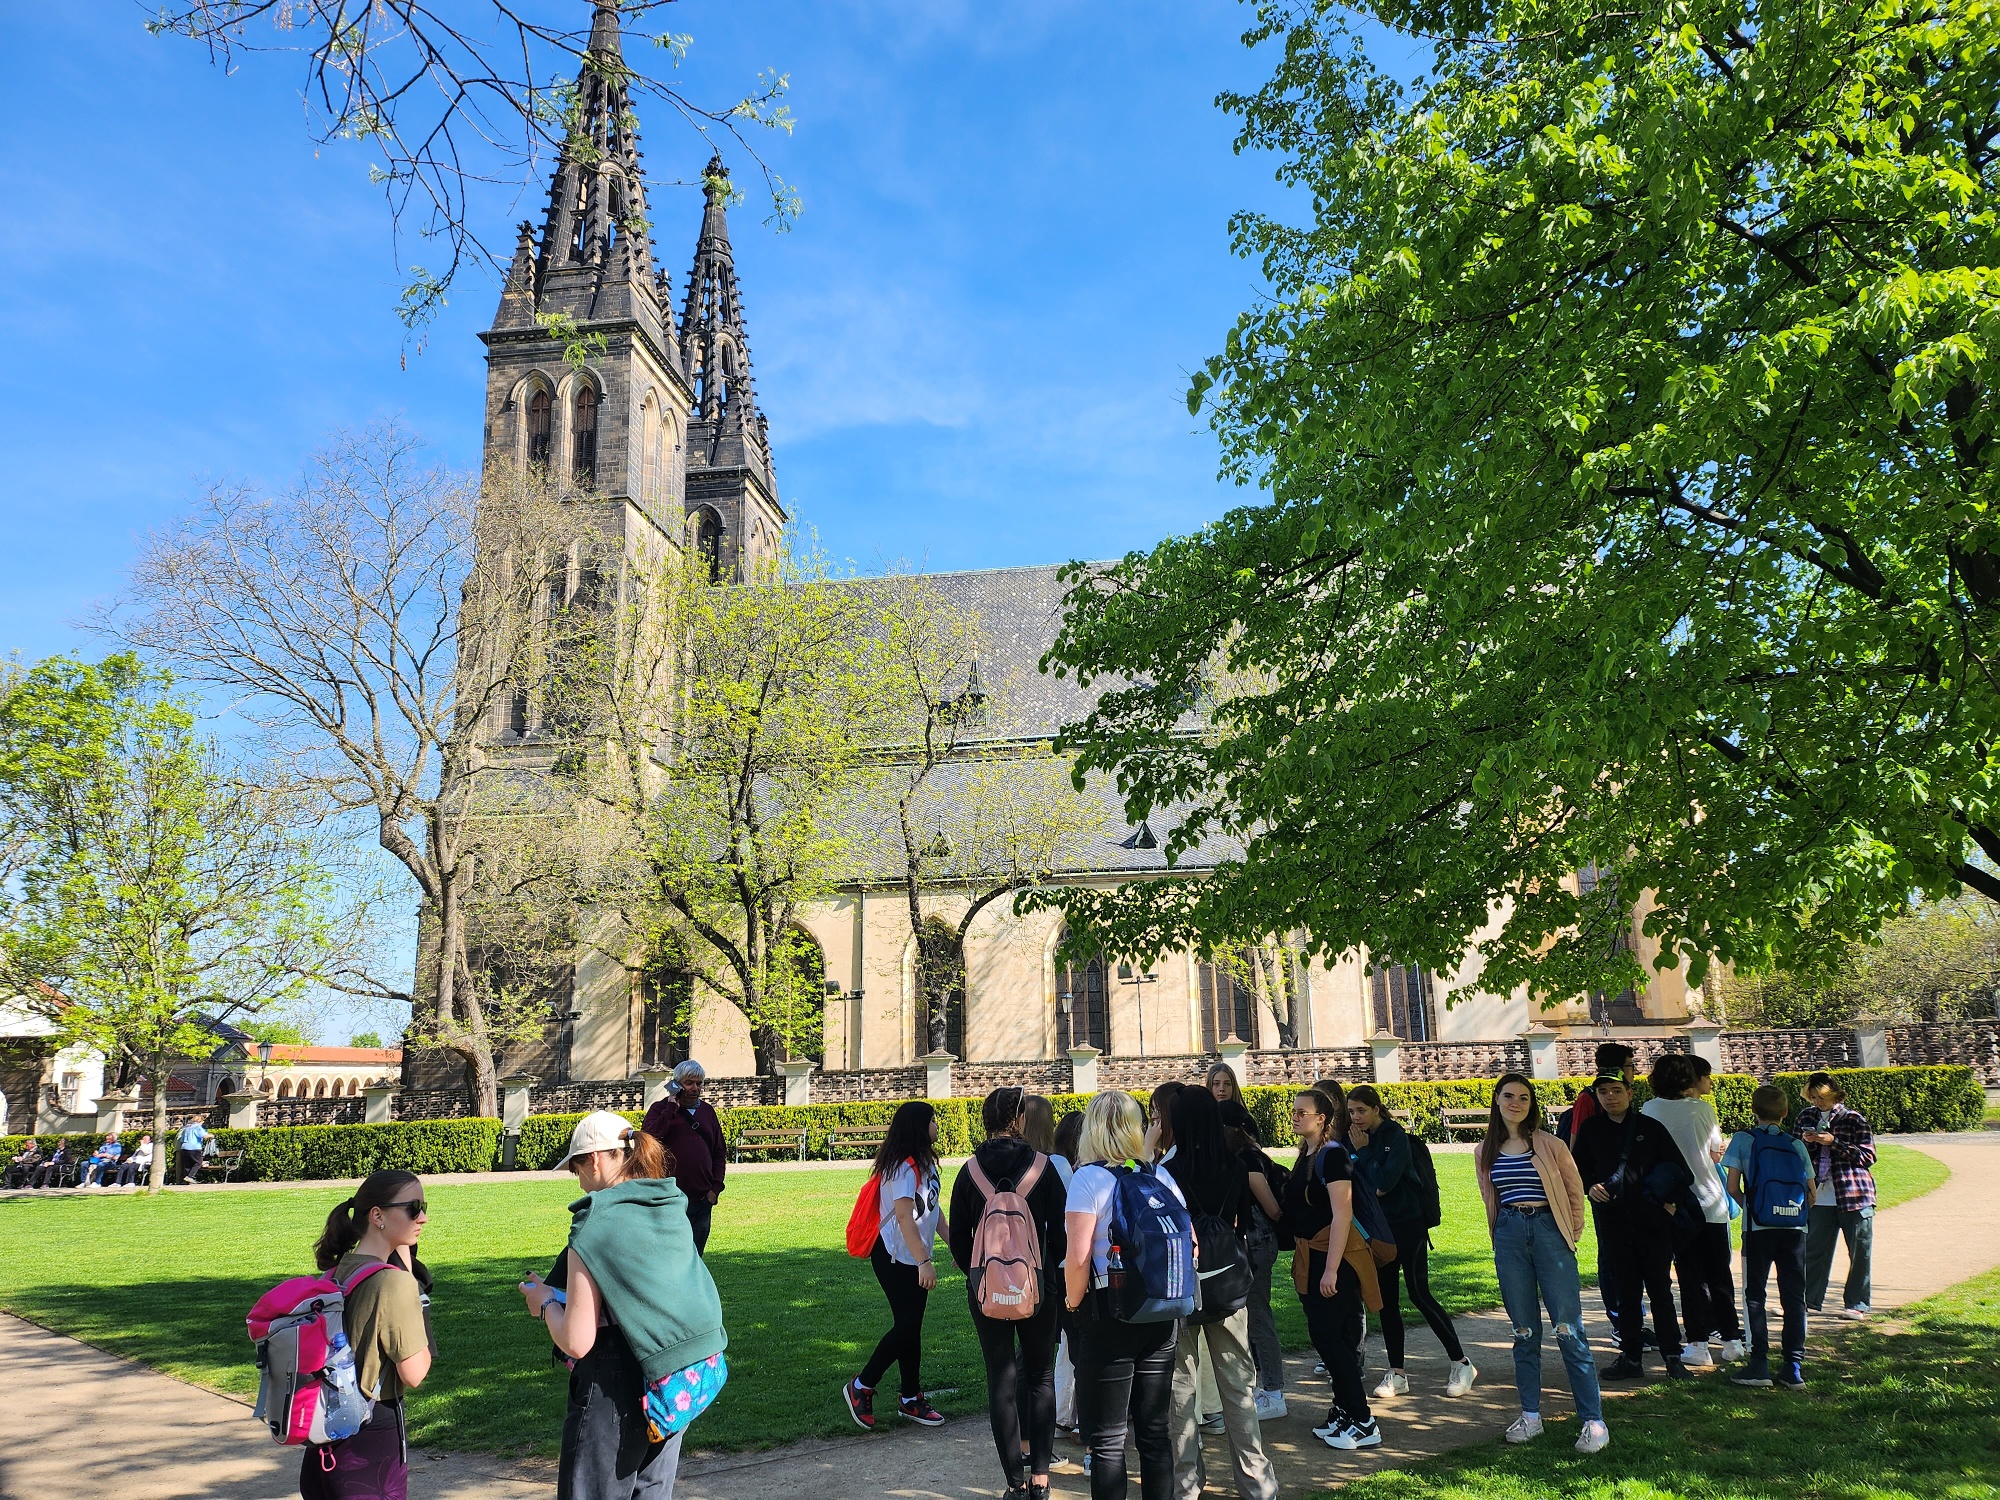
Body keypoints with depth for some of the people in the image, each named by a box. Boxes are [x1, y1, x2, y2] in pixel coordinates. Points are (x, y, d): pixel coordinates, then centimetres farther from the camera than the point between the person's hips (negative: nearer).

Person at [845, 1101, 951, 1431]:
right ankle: (861, 1387, 8)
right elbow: (904, 1217, -25)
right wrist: (923, 1261, -27)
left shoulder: (923, 1163, 10)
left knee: (911, 1327, 12)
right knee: (906, 1326, -6)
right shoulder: (904, 1167, -21)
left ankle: (911, 1398, 21)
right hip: (896, 1258, -9)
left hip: (914, 1258, 9)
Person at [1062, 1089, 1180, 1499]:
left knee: (1106, 1439, 4)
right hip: (1160, 1316, 5)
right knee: (1155, 1431, 15)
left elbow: (1078, 1258, -18)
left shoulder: (1089, 1178, -13)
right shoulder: (1161, 1177, 3)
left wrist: (1074, 1304, -2)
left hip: (1107, 1316, -5)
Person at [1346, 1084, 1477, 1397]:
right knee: (1387, 1299, 6)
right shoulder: (1355, 1138, 6)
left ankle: (1461, 1363, 9)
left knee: (1419, 1294, -5)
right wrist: (1373, 1189, -10)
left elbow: (1385, 1181, -20)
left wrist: (1363, 1151, -13)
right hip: (1378, 1225, 6)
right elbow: (1355, 1181, 8)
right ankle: (1396, 1374, 12)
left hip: (1408, 1223, -6)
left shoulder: (1395, 1136, -13)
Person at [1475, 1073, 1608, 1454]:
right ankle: (1530, 1416, 18)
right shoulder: (1486, 1151, 7)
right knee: (1524, 1331, 10)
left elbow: (1574, 1190, 6)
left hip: (1548, 1233, -3)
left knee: (1569, 1330, -5)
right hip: (1509, 1237, 3)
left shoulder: (1549, 1144, -4)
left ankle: (1594, 1421, 0)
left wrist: (1572, 1233, 6)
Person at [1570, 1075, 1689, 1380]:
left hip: (1652, 1220, -1)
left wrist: (1672, 1201, -6)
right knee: (1625, 1291, 6)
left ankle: (1672, 1356, 12)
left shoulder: (1651, 1128, 3)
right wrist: (1589, 1187, -5)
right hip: (1611, 1221, 1)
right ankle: (1631, 1357, 14)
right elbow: (1578, 1169, 15)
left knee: (1660, 1289, 3)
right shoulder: (1590, 1130, 7)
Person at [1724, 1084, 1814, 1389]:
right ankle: (1793, 1367, 7)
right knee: (1794, 1296, 8)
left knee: (1755, 1294, 6)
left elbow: (1733, 1187, -5)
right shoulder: (1796, 1144, 6)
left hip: (1759, 1227, -2)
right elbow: (1811, 1193, 6)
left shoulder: (1743, 1139, -1)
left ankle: (1759, 1363, 3)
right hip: (1795, 1229, 2)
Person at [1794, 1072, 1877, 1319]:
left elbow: (1868, 1156, -10)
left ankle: (1857, 1304, 16)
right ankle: (1809, 1299, 16)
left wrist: (1834, 1142, -18)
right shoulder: (1806, 1117, 8)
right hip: (1819, 1197, 3)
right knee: (1814, 1250, 7)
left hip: (1854, 1196, -3)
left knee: (1860, 1252, 4)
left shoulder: (1854, 1119, -4)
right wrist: (1804, 1141, -7)